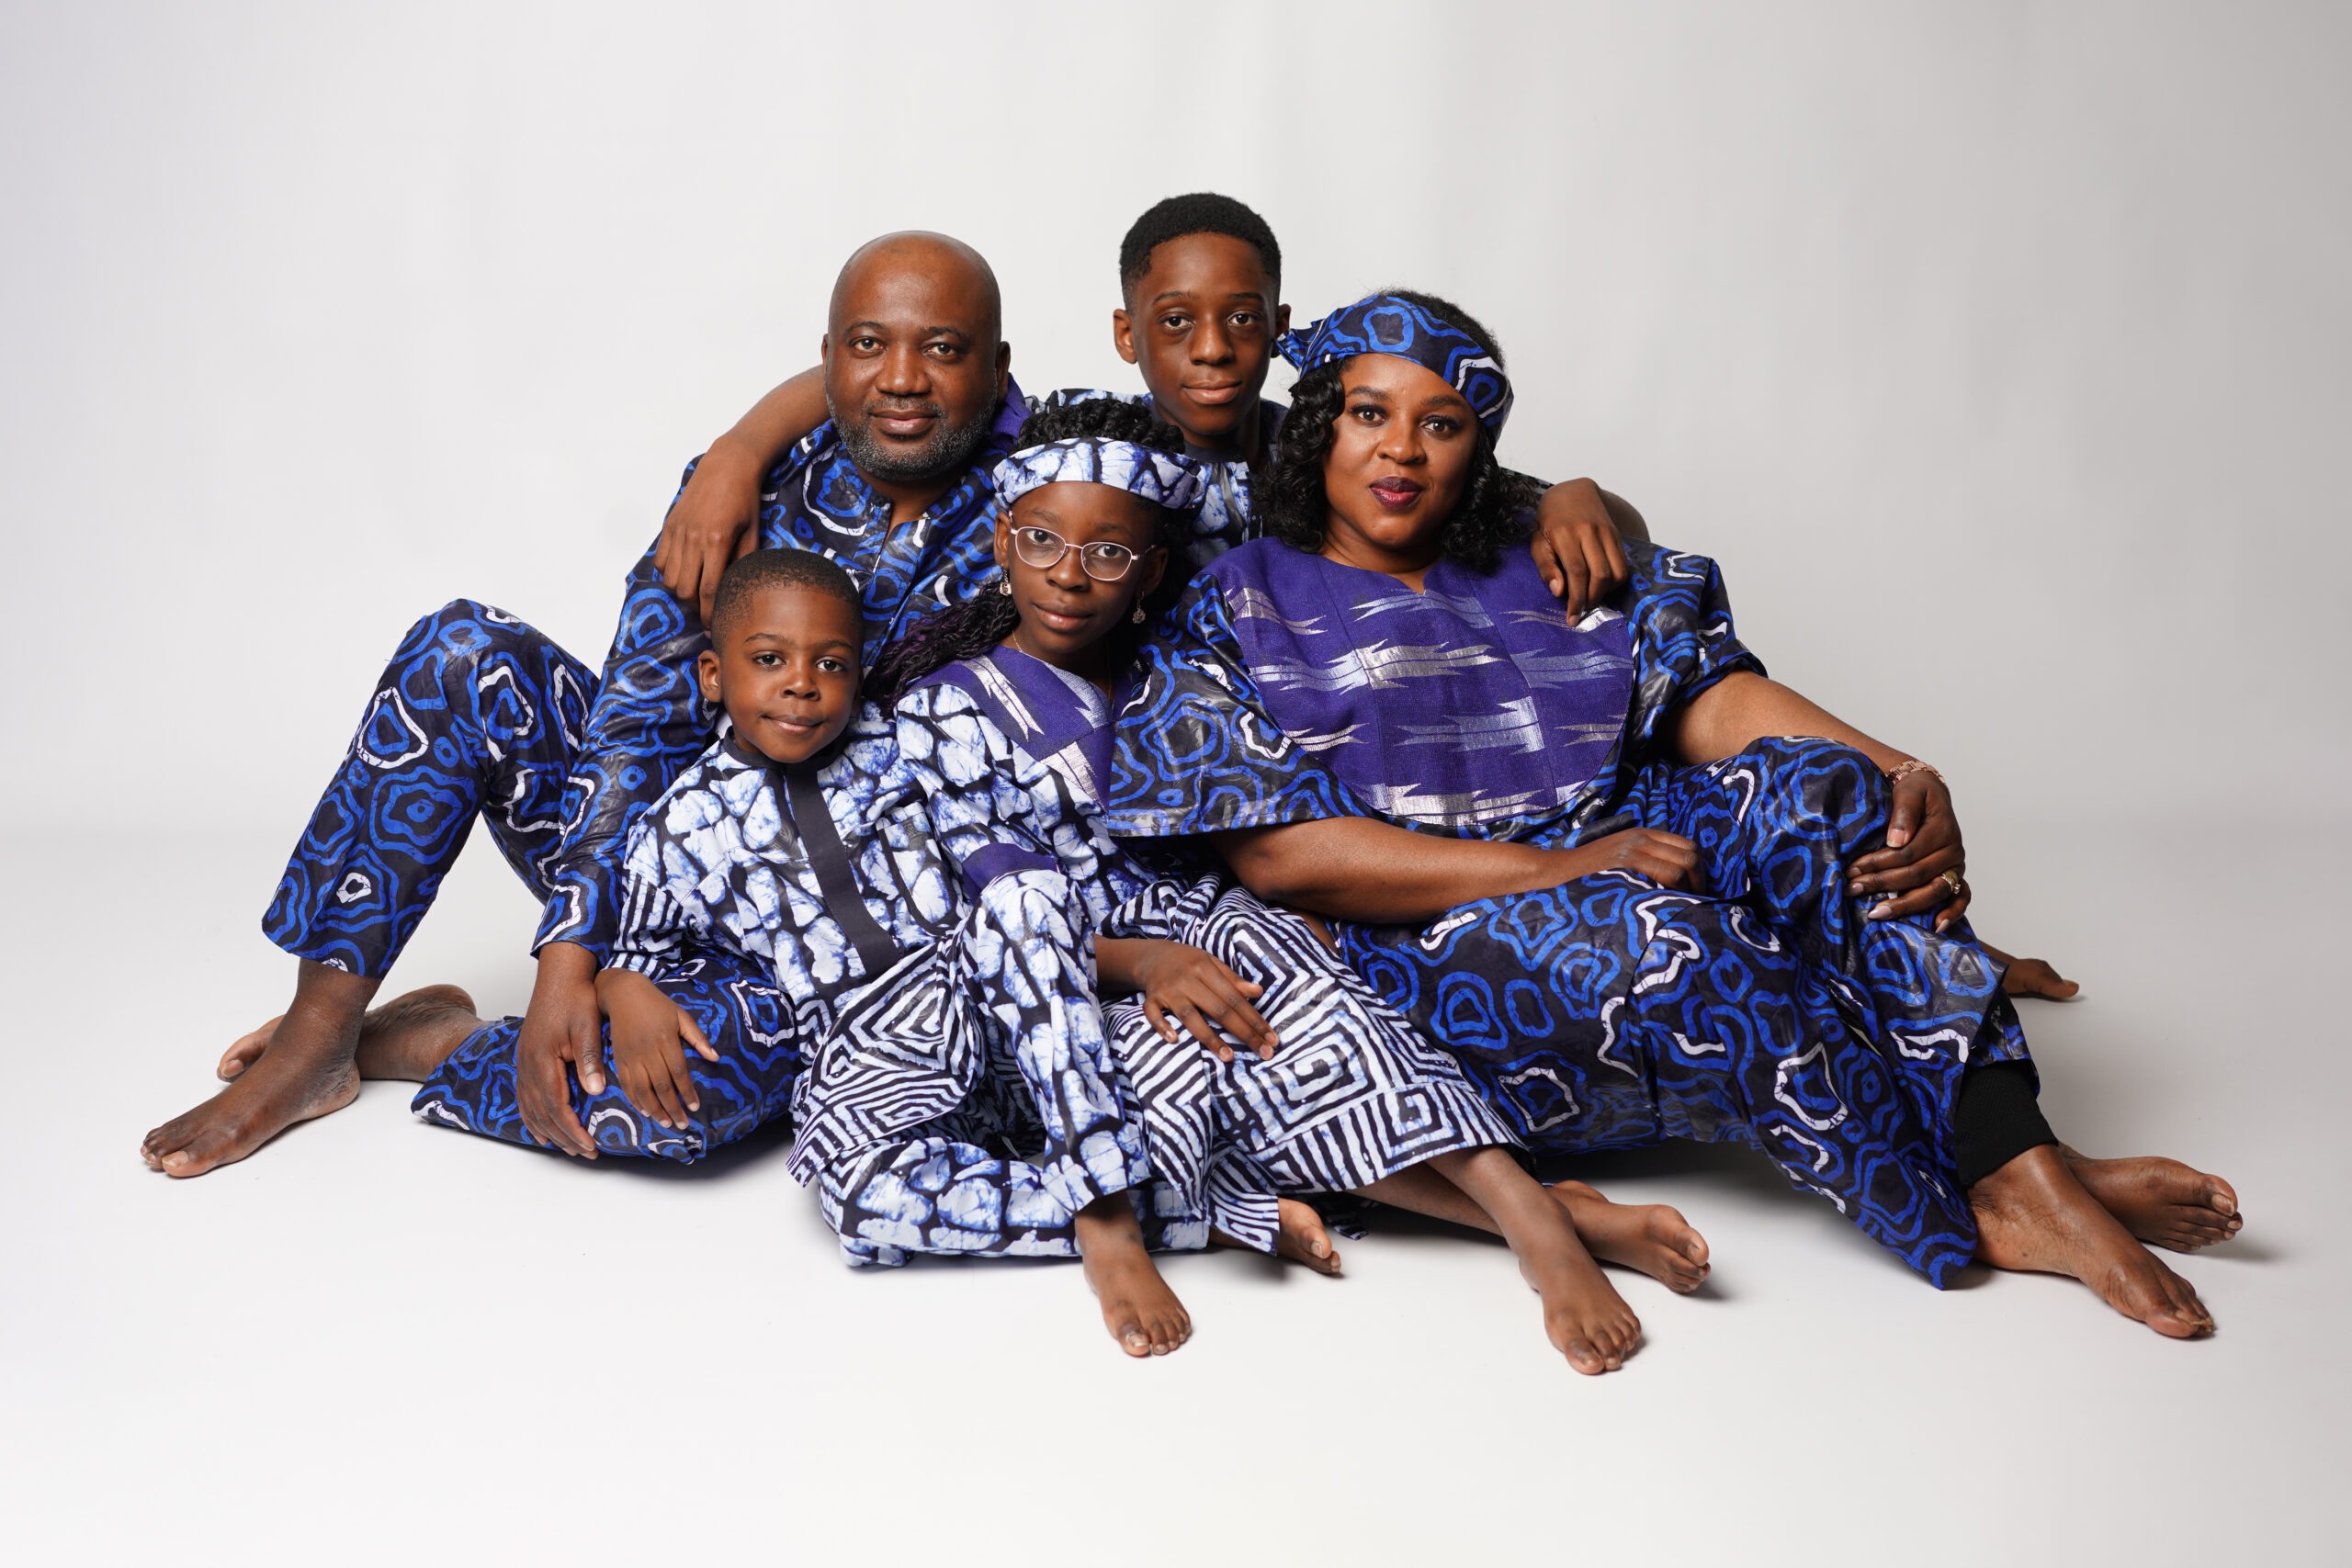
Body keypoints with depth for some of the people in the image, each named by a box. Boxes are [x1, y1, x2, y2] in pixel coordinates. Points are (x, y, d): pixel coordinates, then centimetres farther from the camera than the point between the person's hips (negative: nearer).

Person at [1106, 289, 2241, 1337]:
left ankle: (2024, 1165, -31)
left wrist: (1900, 778, -15)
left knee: (1813, 787, -21)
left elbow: (1707, 690, 6)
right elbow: (1279, 854, -9)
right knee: (1672, 943, -33)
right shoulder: (1237, 614, 4)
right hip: (1423, 946, -4)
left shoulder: (1546, 570, 19)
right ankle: (1977, 1216, -24)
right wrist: (1555, 871, -18)